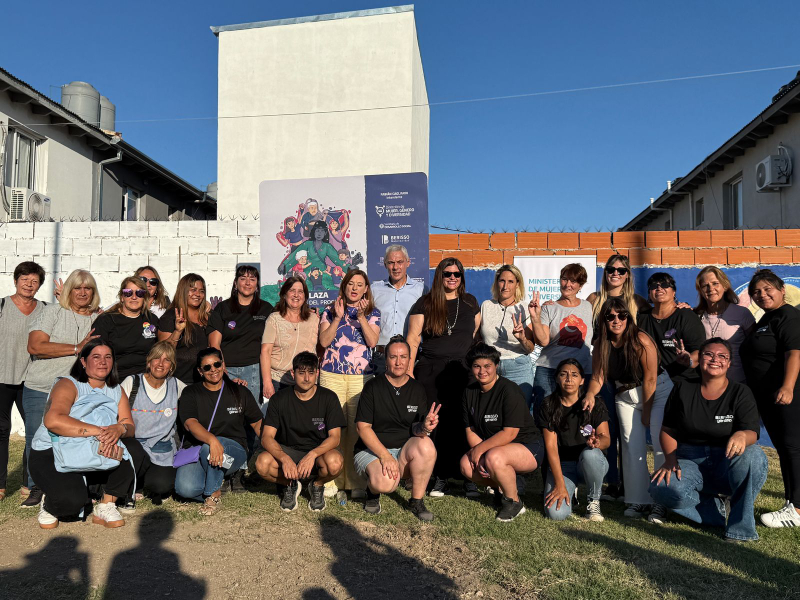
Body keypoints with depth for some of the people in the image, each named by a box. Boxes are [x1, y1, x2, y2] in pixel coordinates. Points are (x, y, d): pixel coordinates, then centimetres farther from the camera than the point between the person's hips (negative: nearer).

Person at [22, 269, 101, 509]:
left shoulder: (99, 319, 10)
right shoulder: (52, 311, 0)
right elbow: (35, 346, -12)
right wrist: (77, 348, -13)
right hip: (39, 389, -1)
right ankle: (37, 489, 20)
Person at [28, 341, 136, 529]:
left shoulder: (116, 390, 7)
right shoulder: (68, 385, -12)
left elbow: (130, 427, -5)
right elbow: (53, 420, -32)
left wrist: (120, 429, -31)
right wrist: (99, 431, -38)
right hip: (50, 455, -5)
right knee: (72, 500, -31)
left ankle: (106, 506, -3)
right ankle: (49, 506, 8)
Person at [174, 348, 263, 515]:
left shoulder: (240, 392, 8)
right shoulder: (190, 393, 5)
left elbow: (258, 423, 12)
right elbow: (190, 423, -13)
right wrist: (212, 439, -34)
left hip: (233, 449, 0)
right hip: (196, 450, 1)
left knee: (208, 448, -35)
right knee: (185, 488, -29)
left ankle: (213, 494, -12)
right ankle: (217, 483, 3)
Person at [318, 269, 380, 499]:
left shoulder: (372, 313, 11)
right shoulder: (331, 311, 12)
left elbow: (372, 341, -4)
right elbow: (324, 341, 0)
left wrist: (361, 316, -12)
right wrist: (338, 317, -8)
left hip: (361, 376, 0)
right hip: (332, 375, 0)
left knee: (358, 427, -4)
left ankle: (357, 482, 5)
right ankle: (332, 479, 7)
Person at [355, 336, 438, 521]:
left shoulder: (417, 389, 4)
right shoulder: (373, 387, -5)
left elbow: (415, 428, 2)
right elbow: (363, 427, -9)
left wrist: (424, 427, -24)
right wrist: (384, 456, -20)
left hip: (405, 450, 3)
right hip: (371, 450, -3)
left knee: (426, 445, -30)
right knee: (385, 483, -33)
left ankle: (416, 501, -10)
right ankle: (373, 491, 7)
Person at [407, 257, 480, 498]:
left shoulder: (470, 303, 12)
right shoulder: (425, 304, 5)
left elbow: (477, 335, 15)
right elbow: (413, 340, 2)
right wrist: (409, 372, -5)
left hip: (463, 371, 1)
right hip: (431, 372, -1)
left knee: (464, 424, -1)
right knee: (436, 424, 0)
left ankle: (469, 478, 9)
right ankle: (440, 477, 12)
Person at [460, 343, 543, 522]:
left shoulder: (509, 390, -19)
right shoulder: (470, 392, 2)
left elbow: (509, 433, -23)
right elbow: (470, 430, 1)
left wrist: (480, 449, -20)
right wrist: (479, 455, -15)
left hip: (528, 447, -7)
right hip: (496, 448, 7)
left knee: (494, 458, -35)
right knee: (466, 465, -19)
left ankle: (514, 502, -8)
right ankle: (502, 487, 9)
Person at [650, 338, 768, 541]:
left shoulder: (741, 393, -1)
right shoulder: (683, 388, 3)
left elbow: (752, 433, -14)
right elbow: (668, 429, 6)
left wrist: (742, 435, -38)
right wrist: (670, 459, -10)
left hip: (727, 464, 0)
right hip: (690, 461, 1)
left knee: (753, 456, -35)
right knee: (662, 488, -31)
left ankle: (741, 525, -15)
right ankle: (720, 509, -6)